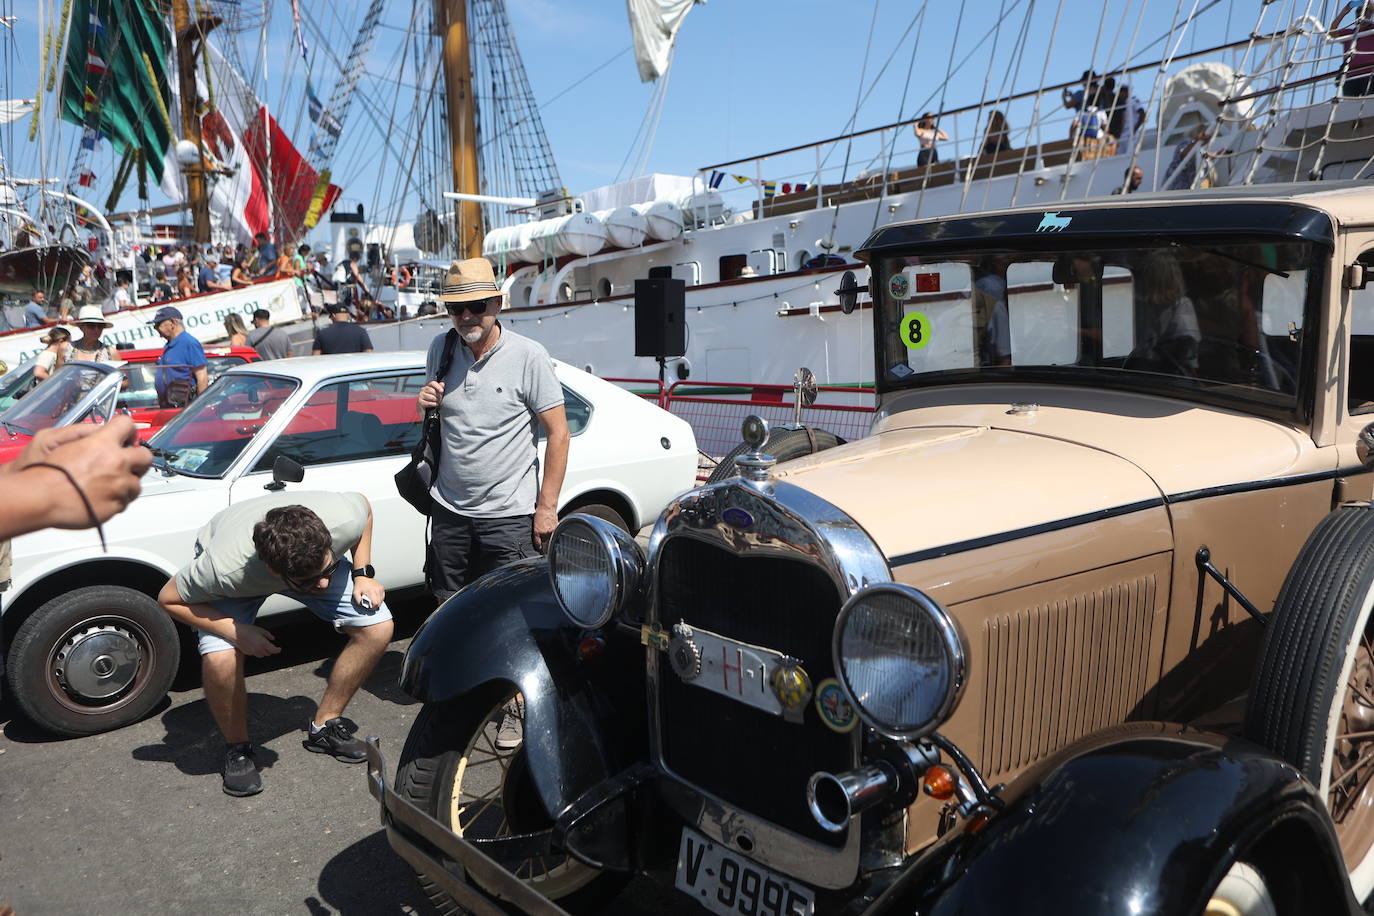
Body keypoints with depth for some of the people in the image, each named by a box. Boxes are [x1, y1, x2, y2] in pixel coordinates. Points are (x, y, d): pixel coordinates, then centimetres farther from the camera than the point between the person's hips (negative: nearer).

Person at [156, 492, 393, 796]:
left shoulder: (344, 521, -38)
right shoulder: (223, 568, -43)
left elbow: (363, 503, -12)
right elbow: (169, 599, -22)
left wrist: (363, 574, -16)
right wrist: (237, 632, -33)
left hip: (312, 555, 3)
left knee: (378, 628, -13)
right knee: (220, 660, -28)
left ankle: (324, 726, 9)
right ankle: (237, 749, 3)